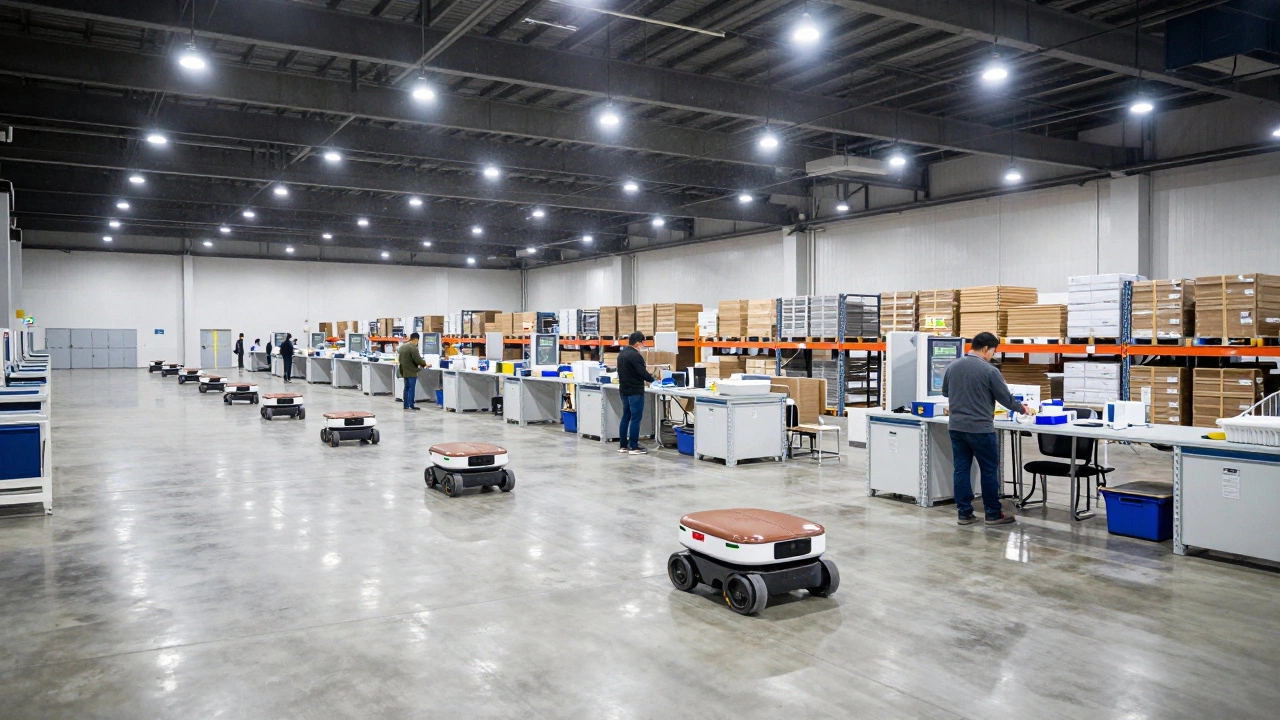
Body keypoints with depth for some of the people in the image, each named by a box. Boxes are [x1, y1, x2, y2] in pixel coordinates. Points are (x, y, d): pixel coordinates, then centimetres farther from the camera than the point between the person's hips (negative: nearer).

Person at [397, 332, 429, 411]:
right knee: (411, 388, -4)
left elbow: (399, 359, 17)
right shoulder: (413, 348, -19)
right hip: (411, 372, -8)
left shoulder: (402, 346, 9)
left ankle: (406, 405, 16)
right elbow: (418, 360, -20)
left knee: (407, 388, 14)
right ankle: (411, 405, -3)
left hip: (404, 371, 8)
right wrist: (425, 364, -3)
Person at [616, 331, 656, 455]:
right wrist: (652, 379, 0)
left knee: (626, 417, 12)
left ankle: (623, 446, 15)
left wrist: (644, 370, 18)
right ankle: (634, 447, -3)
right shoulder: (635, 355, -19)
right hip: (635, 391, -9)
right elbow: (643, 373, -18)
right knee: (635, 418, -5)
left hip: (624, 390, 9)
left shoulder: (621, 354, 11)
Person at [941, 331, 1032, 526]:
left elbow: (945, 392, 20)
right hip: (980, 428, -5)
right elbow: (1006, 398, -3)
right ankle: (993, 513, 14)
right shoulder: (989, 370, -12)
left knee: (961, 470, 7)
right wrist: (1022, 408, 15)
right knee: (989, 470, 6)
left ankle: (964, 513, 10)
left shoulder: (953, 367, 5)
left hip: (956, 427, 6)